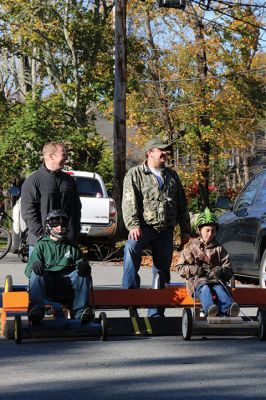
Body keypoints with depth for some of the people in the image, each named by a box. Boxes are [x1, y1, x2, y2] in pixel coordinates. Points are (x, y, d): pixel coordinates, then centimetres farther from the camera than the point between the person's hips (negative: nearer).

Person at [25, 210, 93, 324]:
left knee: (83, 274, -26)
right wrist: (34, 265, -20)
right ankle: (36, 308, -47)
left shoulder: (72, 247, 26)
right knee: (36, 273, -32)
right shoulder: (41, 246, 18)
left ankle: (81, 311, -38)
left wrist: (84, 266, -12)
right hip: (47, 287, -2)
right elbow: (28, 270, 6)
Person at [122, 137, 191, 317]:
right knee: (131, 248, -36)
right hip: (145, 227, -5)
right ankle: (130, 292, -34)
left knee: (162, 271, 6)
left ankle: (156, 312, 15)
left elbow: (182, 205, 21)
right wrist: (133, 225, -23)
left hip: (166, 231, 5)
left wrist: (185, 230, 15)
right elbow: (129, 202, -9)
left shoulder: (172, 176, 18)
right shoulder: (135, 174, 2)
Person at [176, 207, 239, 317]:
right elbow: (180, 267, 13)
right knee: (205, 289, -37)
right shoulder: (191, 248, 18)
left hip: (215, 279, 1)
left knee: (220, 288, -35)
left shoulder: (219, 249, 22)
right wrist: (193, 270, -7)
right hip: (197, 280, -1)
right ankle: (210, 309, -69)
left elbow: (229, 269, 17)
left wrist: (220, 270, -8)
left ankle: (228, 309, -65)